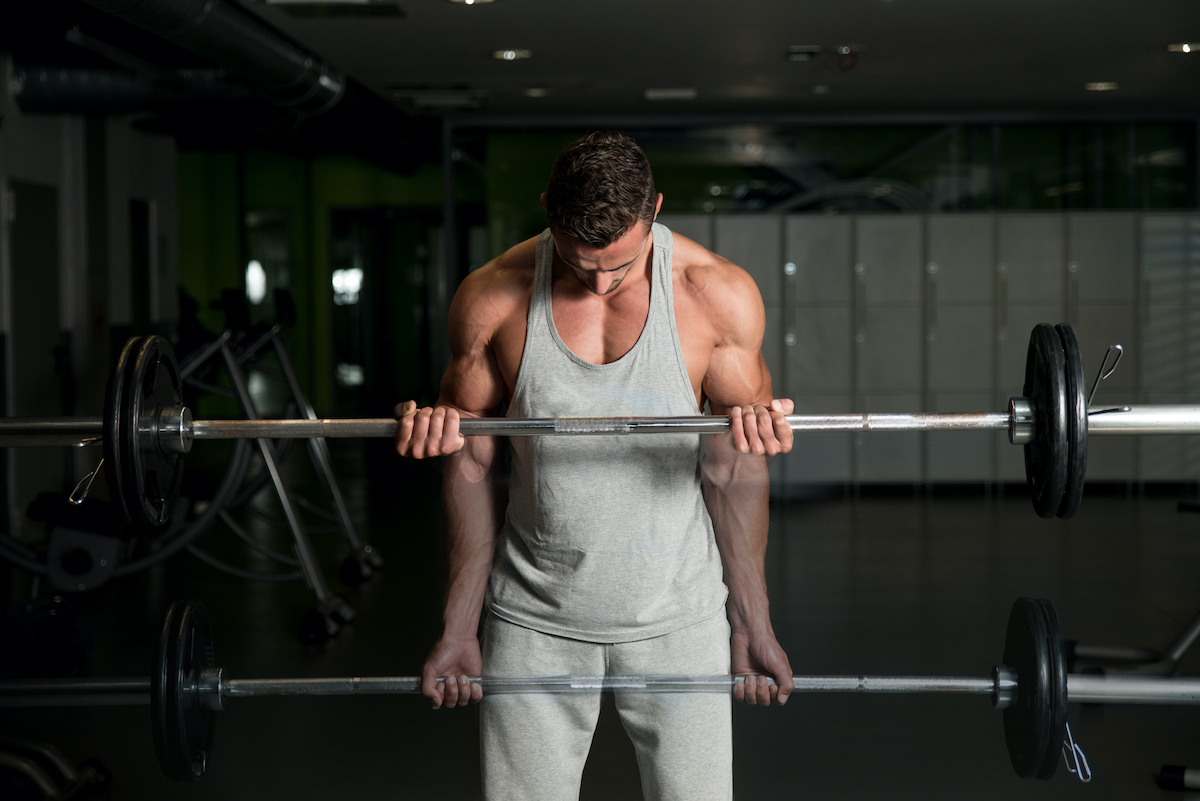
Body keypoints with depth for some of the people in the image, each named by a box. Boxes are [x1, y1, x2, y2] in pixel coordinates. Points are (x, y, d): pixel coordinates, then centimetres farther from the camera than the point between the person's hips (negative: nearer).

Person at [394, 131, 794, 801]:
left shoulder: (720, 296, -8)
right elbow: (473, 462, 3)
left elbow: (734, 470, 0)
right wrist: (459, 628, 5)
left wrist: (753, 624, 2)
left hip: (677, 618, 0)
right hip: (534, 620, 1)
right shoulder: (492, 299, -6)